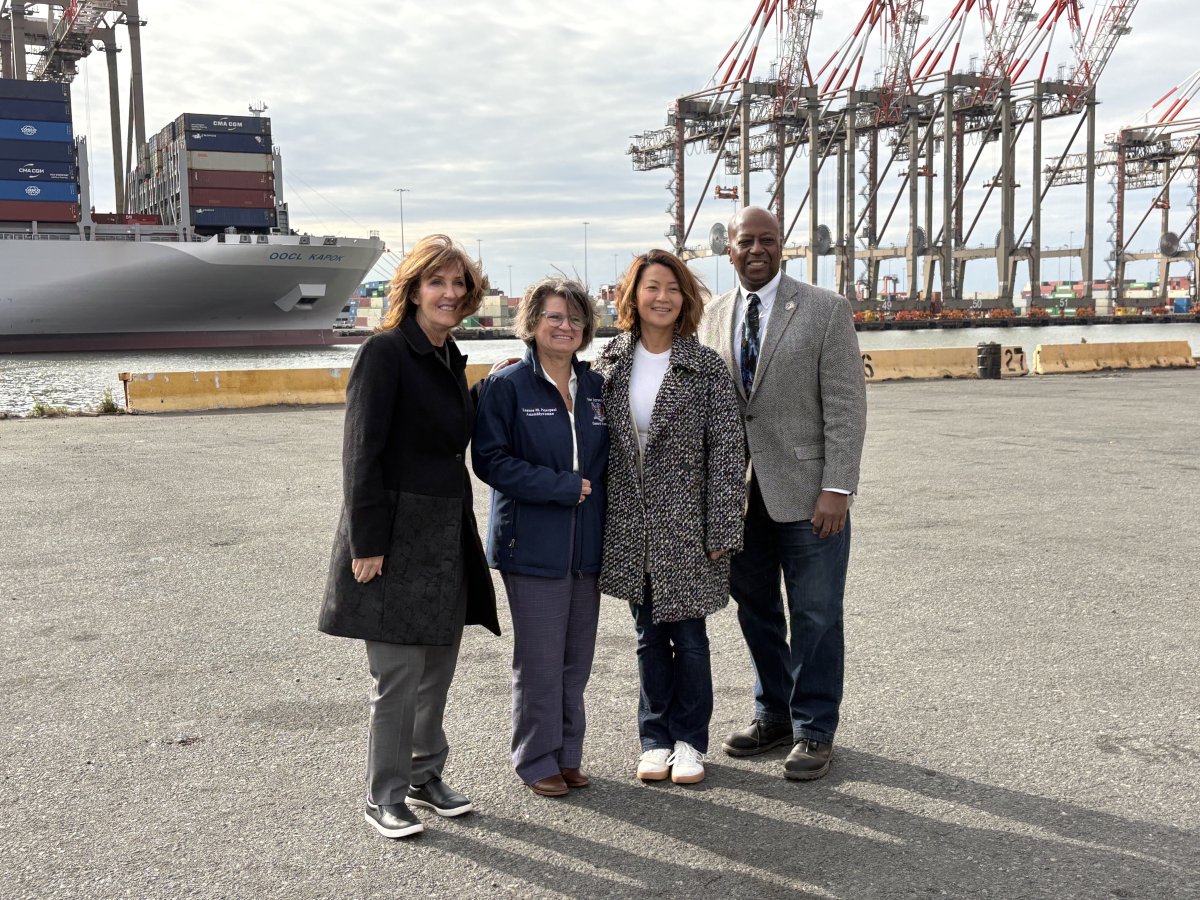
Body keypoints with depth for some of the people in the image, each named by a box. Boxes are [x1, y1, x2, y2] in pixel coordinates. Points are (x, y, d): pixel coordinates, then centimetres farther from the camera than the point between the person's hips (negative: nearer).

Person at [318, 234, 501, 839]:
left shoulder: (450, 358, 12)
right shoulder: (385, 352, -12)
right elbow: (361, 454, -16)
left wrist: (462, 533, 15)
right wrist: (367, 543, -18)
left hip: (446, 537, 8)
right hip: (395, 538, -8)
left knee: (439, 665, 15)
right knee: (398, 674, -1)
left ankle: (425, 776, 30)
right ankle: (384, 796, 15)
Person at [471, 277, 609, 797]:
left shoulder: (596, 388, 10)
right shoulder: (507, 386, -5)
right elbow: (490, 461, -11)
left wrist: (593, 489, 0)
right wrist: (562, 487, -14)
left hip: (586, 545, 5)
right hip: (532, 544, -5)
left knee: (577, 657, 11)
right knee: (540, 660, -1)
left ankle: (568, 754, 25)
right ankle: (538, 761, 15)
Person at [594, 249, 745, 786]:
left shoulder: (705, 367, -6)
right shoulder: (610, 363, 3)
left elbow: (727, 450, -7)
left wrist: (722, 529, -11)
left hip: (686, 527, -3)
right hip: (630, 527, 3)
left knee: (688, 636, 6)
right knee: (648, 636, 12)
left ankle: (690, 741, 22)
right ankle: (655, 739, 26)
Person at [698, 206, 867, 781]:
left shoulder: (825, 310, -4)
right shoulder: (713, 316, 10)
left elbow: (845, 404, -8)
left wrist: (837, 487, -15)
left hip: (806, 492, -4)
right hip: (738, 492, 5)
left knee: (815, 617, 4)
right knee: (755, 610, 15)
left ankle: (813, 730, 18)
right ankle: (773, 715, 31)